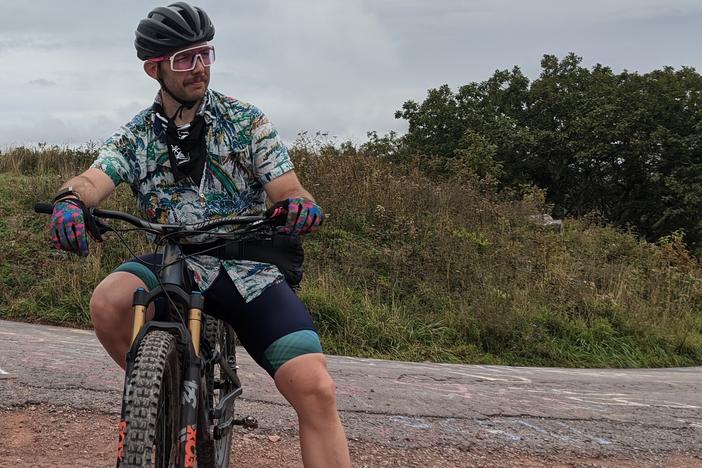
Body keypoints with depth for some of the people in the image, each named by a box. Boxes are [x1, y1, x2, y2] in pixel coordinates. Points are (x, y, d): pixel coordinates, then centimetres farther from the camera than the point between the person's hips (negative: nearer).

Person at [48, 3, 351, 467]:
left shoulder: (246, 120, 0)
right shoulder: (135, 137, 3)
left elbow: (288, 190, -6)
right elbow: (94, 179, -14)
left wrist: (300, 206, -32)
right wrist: (71, 200, -39)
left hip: (250, 270, -1)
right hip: (176, 265, 1)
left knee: (316, 390, -20)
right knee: (109, 304, -31)